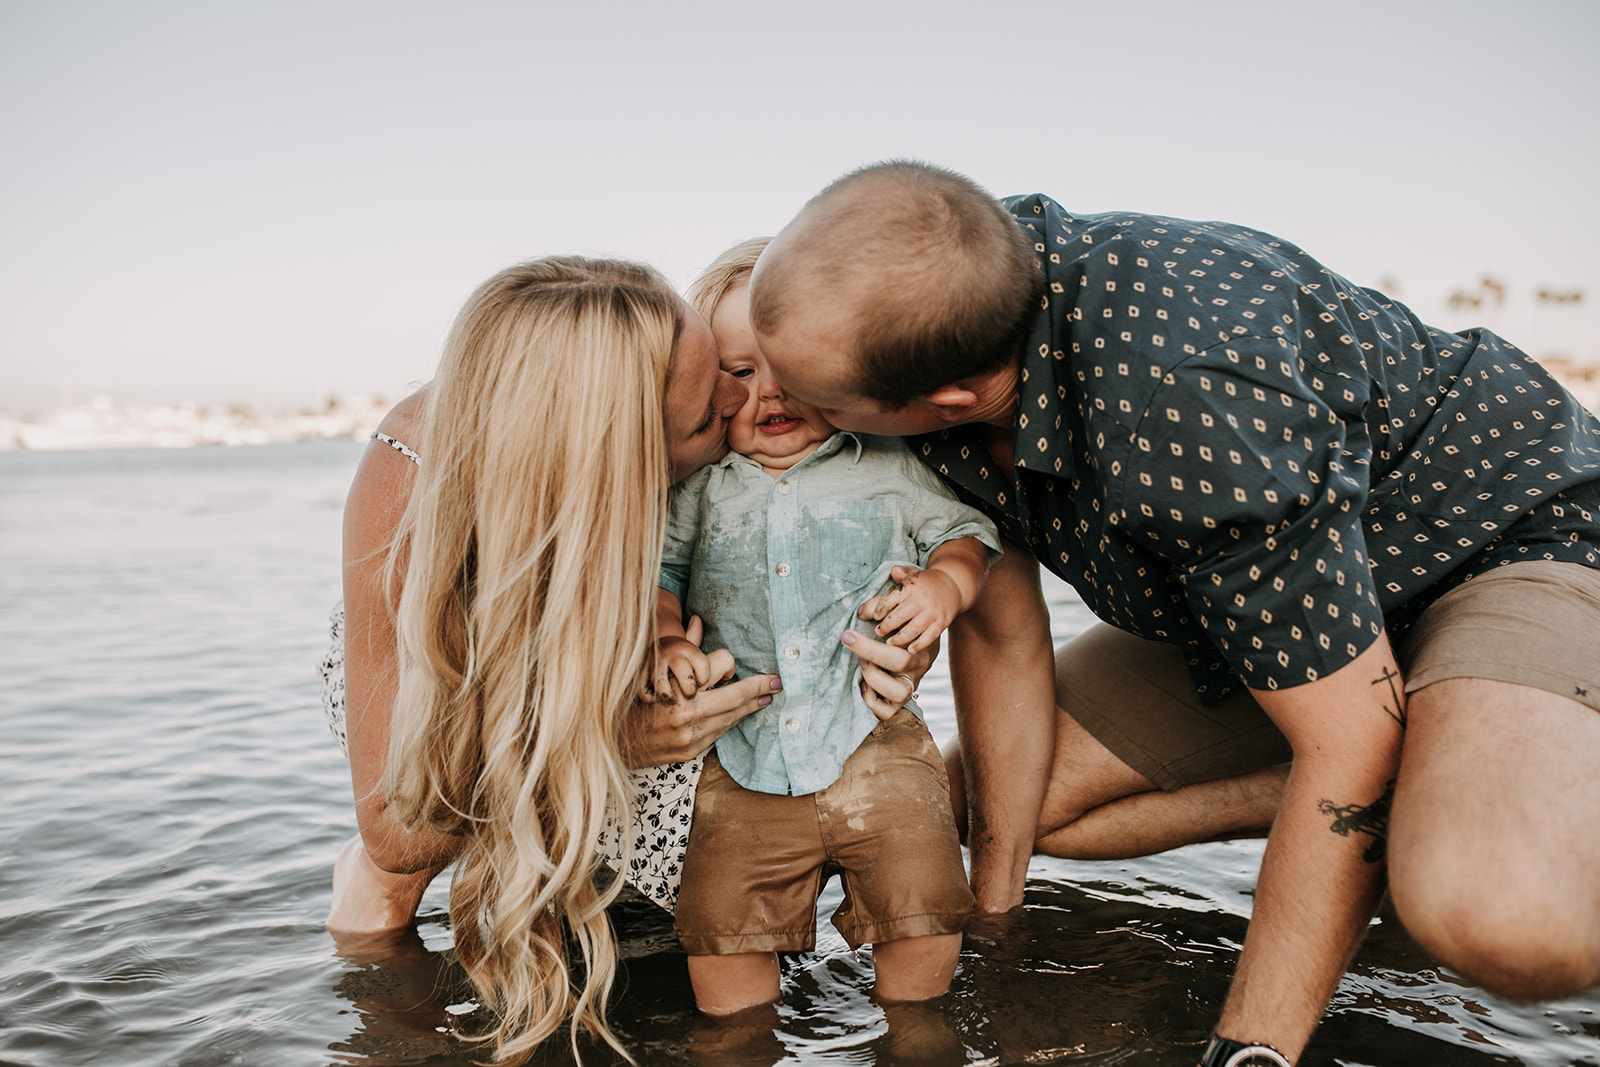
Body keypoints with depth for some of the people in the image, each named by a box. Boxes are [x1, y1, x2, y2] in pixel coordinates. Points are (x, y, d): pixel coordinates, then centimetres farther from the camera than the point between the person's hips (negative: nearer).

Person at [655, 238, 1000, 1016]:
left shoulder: (885, 468, 4)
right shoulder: (701, 485, 7)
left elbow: (963, 529, 12)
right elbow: (656, 569, 11)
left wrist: (946, 582, -9)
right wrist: (663, 640, -7)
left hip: (874, 745, -1)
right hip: (745, 762, 1)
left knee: (923, 908, -4)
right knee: (718, 924, 1)